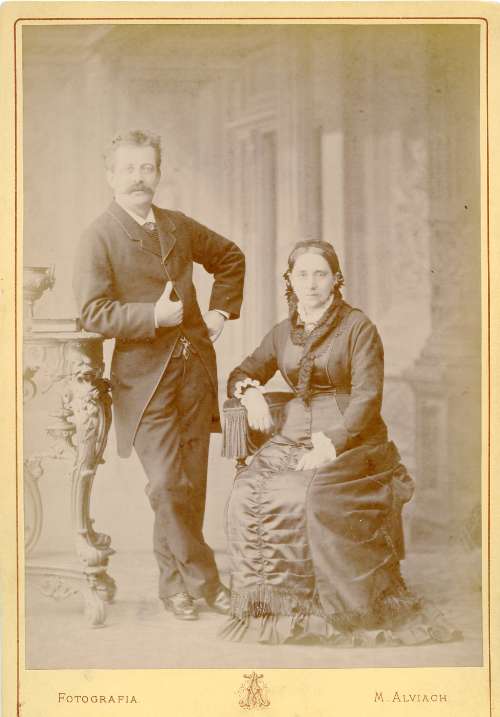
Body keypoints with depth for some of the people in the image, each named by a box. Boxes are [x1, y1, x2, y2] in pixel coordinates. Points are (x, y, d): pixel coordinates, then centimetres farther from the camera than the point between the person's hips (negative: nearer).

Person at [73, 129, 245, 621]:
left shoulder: (179, 227, 12)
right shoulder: (99, 237, -4)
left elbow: (230, 257, 28)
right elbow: (92, 313, -11)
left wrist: (221, 309, 15)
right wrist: (153, 316, -20)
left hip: (194, 368, 5)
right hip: (145, 377, -5)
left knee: (191, 484, 7)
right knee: (167, 485, -8)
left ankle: (174, 583, 21)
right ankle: (203, 579, 8)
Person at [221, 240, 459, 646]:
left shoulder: (358, 327, 0)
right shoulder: (284, 333, 16)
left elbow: (367, 396, -9)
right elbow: (241, 374, 24)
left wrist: (332, 445, -20)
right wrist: (251, 392, -1)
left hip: (352, 437, -5)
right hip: (294, 435, 5)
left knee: (314, 496, -33)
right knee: (249, 495, -23)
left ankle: (356, 609, -19)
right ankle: (268, 600, -12)